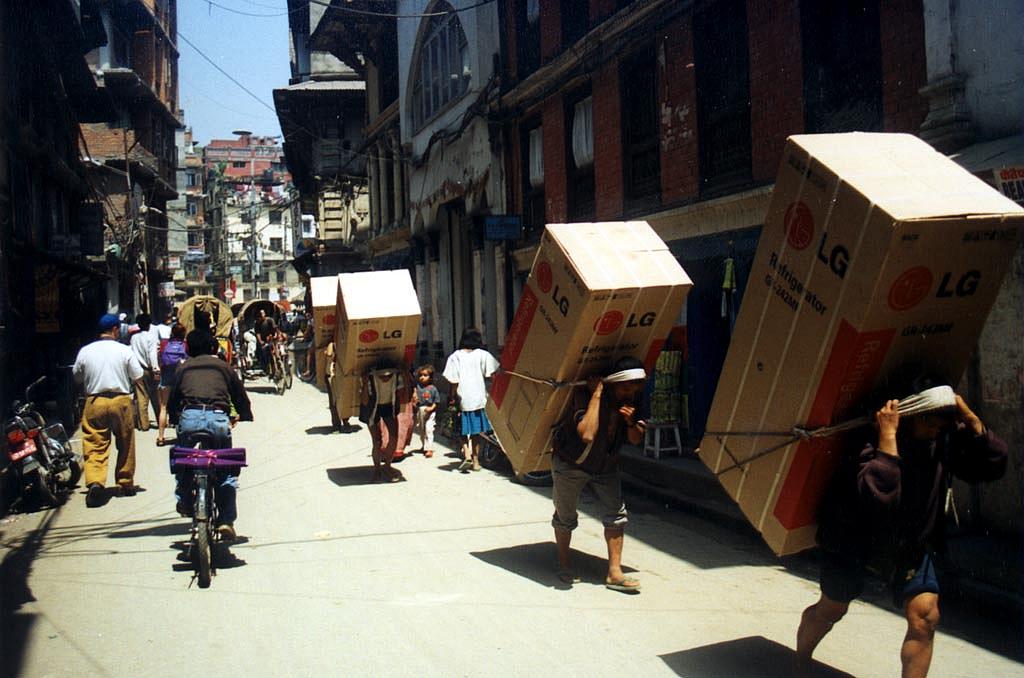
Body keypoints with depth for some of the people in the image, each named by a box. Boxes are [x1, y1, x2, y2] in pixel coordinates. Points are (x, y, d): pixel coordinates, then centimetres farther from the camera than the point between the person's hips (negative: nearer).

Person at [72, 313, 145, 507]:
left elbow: (77, 378, 12)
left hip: (94, 402, 1)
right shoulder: (124, 350, -3)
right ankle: (126, 483, 21)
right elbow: (137, 377, -2)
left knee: (95, 446, -1)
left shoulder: (85, 351, 2)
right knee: (126, 445, 13)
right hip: (120, 400, -1)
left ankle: (95, 482, -21)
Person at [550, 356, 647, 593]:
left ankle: (614, 573, 4)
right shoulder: (584, 394, -30)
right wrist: (596, 394, -43)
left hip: (605, 467, 5)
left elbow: (636, 440, -4)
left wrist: (631, 422, -27)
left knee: (616, 515, -3)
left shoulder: (632, 399, -11)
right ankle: (564, 564, 30)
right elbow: (587, 434, -45)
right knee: (565, 517, 8)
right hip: (570, 465, -5)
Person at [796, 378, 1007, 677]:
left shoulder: (947, 437, -12)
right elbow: (879, 495, -44)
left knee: (925, 615, -12)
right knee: (832, 608, 11)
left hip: (909, 540, 4)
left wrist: (970, 419, -23)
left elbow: (993, 465, -13)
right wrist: (887, 436, -44)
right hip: (855, 532, -4)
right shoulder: (873, 436, -30)